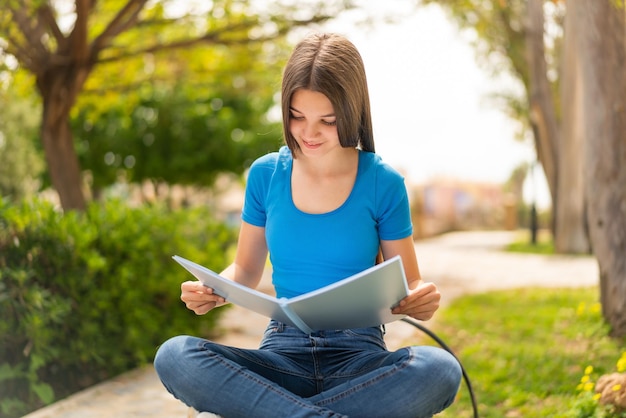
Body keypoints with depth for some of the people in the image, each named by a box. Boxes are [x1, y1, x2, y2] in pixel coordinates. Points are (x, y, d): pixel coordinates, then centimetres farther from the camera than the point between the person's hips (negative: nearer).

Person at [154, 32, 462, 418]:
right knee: (173, 357, -27)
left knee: (440, 370, -34)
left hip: (359, 356, -1)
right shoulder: (265, 175, 4)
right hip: (282, 353, 1)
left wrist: (421, 301, -19)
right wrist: (212, 292, -9)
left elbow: (408, 285, 5)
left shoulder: (384, 184, -2)